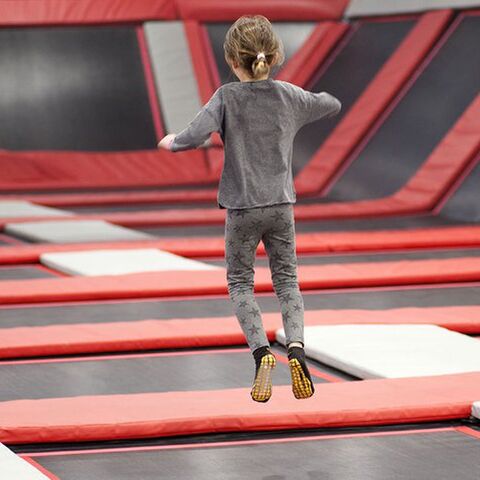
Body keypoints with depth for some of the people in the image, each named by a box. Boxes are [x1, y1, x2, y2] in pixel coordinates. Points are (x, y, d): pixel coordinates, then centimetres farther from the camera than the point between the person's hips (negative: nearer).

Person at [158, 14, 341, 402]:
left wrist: (172, 142, -5)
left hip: (242, 207, -3)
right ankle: (296, 347, -11)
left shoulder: (227, 97, -12)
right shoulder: (289, 96, 0)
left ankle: (262, 351, -10)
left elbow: (196, 137, -25)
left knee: (240, 282, 10)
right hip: (281, 204, 3)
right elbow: (332, 105, 17)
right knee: (286, 279, 12)